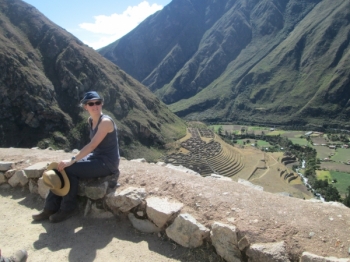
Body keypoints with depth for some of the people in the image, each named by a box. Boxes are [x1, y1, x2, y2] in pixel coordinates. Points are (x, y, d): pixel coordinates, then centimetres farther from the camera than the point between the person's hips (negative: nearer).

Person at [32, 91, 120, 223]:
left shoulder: (105, 121, -20)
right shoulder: (90, 121, 7)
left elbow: (92, 145, -26)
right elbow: (93, 146, 11)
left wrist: (72, 160, -27)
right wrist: (74, 159, -1)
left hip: (107, 163, -8)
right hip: (96, 158, 8)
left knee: (70, 169, -19)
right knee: (61, 168, -3)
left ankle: (68, 208, -1)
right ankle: (51, 208, 4)